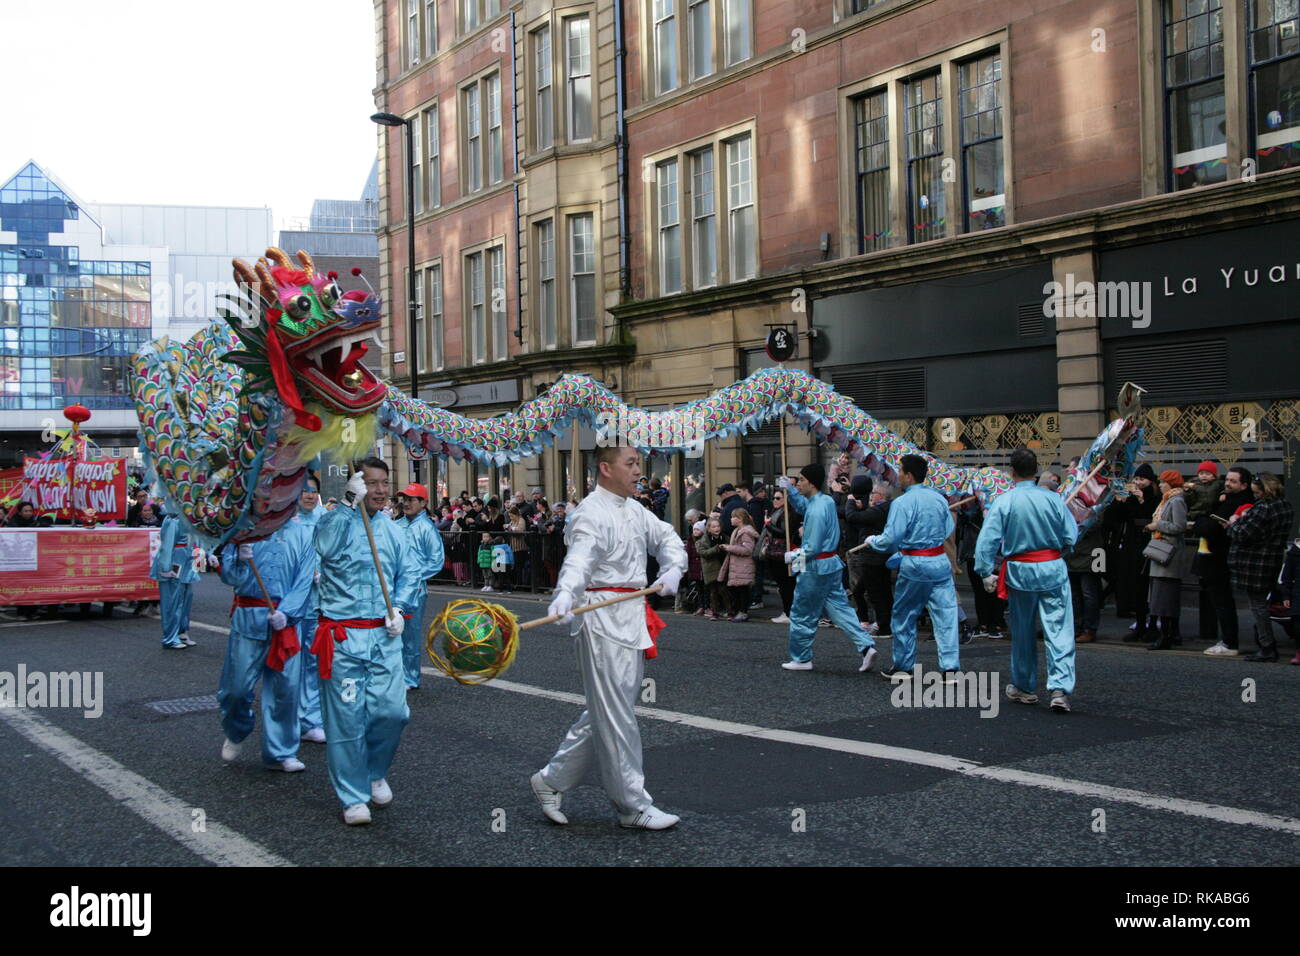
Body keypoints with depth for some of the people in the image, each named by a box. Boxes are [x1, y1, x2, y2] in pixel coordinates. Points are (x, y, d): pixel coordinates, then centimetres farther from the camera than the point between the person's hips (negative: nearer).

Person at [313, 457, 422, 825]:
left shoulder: (393, 531, 13)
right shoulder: (334, 523, -2)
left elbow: (410, 572, 15)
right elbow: (327, 548, -23)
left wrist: (400, 608, -1)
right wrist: (353, 504, -22)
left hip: (384, 634, 4)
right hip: (343, 637, -4)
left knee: (391, 710, -1)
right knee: (346, 718, -1)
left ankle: (376, 774, 27)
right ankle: (353, 797, 12)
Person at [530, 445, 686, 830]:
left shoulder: (635, 510, 16)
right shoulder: (591, 513, -14)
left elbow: (666, 537, 17)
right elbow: (580, 557, -30)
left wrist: (673, 568, -5)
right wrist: (565, 594, -49)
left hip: (632, 619, 10)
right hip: (603, 620, -10)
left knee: (605, 711, 16)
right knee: (615, 715, -2)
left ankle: (552, 780, 26)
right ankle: (633, 805, 6)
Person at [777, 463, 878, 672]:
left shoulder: (816, 511, -23)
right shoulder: (827, 501, 6)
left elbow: (813, 548, -23)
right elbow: (802, 505, 26)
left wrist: (794, 555, -6)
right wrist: (788, 489, 11)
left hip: (815, 568, -9)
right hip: (832, 563, 9)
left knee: (802, 615, 5)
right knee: (839, 607, 12)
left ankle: (801, 659, 16)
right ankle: (866, 646, 2)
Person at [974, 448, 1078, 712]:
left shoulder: (1003, 502, -8)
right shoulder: (1052, 499, -7)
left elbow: (987, 539, -11)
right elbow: (1071, 537, -1)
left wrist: (987, 572, -3)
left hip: (1019, 572, 1)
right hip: (1053, 570, -1)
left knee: (1022, 632, 15)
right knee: (1059, 630, -2)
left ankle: (1023, 687, 28)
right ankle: (1060, 688, -13)